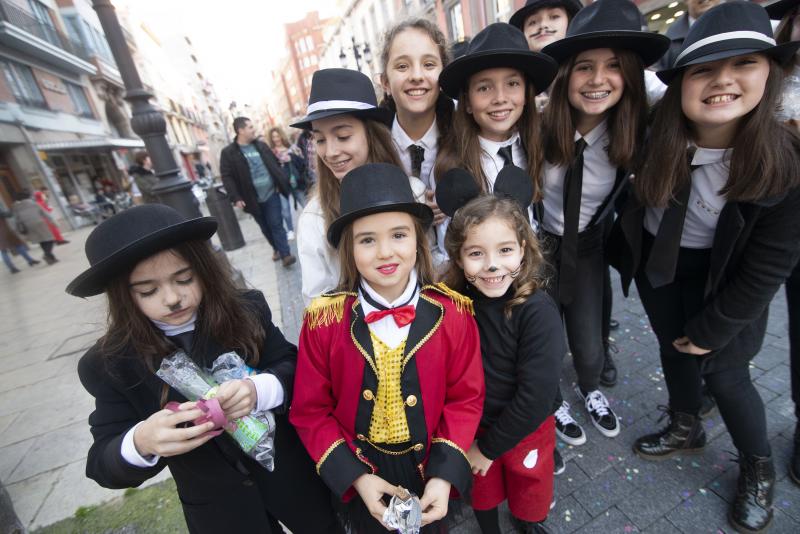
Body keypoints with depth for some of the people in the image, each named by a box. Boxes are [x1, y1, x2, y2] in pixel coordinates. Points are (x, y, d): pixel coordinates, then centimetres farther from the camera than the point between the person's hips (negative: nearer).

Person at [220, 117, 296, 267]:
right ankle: (276, 249, 32)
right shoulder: (228, 153, -5)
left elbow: (275, 163, 13)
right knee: (265, 228, 13)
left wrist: (281, 183, 1)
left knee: (276, 225, -2)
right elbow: (226, 177, -8)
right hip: (253, 199, -1)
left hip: (271, 194, 1)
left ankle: (285, 254, 1)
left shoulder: (261, 145, 7)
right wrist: (236, 198, -16)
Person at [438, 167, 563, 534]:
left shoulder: (538, 312, -29)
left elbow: (535, 397, -25)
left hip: (526, 430, -1)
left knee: (529, 496, 28)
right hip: (471, 427, 2)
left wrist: (491, 446, -16)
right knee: (482, 492, 29)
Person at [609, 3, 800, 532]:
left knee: (725, 373, 9)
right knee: (675, 349, 20)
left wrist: (711, 328, -11)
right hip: (657, 262, 3)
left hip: (724, 278, -2)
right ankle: (686, 429, 48)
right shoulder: (656, 136, -20)